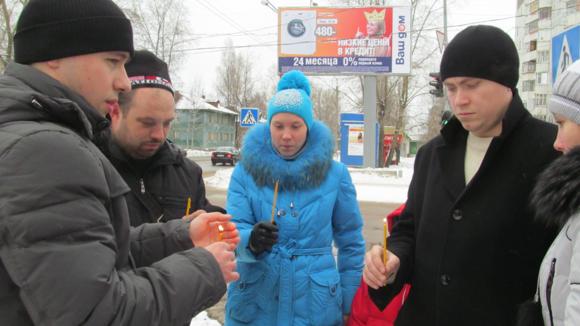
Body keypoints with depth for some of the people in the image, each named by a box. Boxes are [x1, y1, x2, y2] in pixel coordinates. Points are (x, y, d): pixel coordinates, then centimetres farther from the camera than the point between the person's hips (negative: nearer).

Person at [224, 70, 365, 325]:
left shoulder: (335, 174, -4)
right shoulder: (246, 171, -5)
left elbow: (351, 244, 3)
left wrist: (350, 304, 5)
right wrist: (251, 241, -30)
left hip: (315, 305, 0)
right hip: (254, 304, 0)